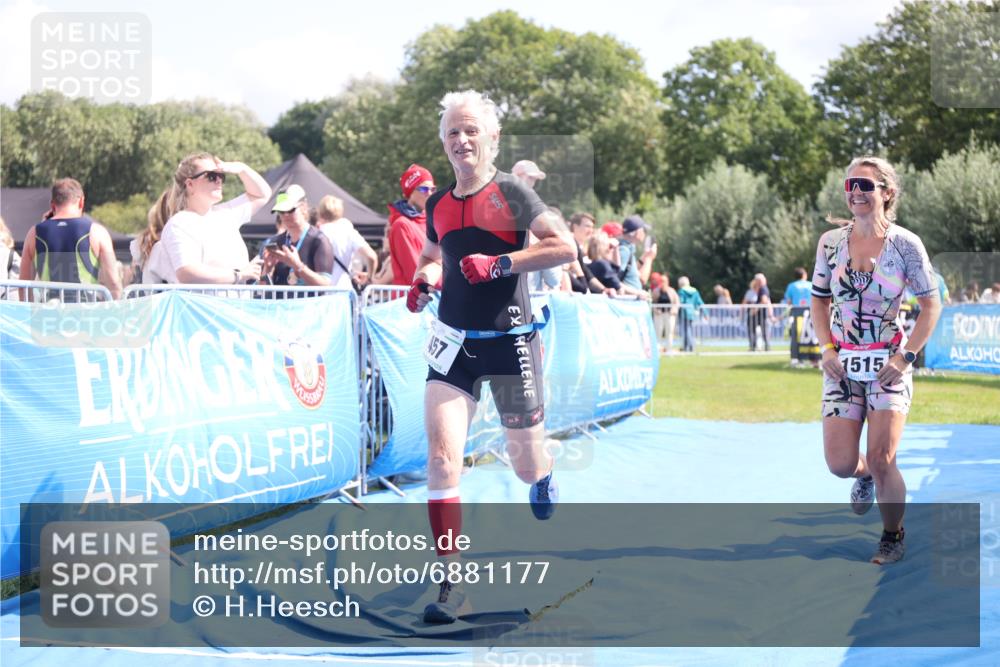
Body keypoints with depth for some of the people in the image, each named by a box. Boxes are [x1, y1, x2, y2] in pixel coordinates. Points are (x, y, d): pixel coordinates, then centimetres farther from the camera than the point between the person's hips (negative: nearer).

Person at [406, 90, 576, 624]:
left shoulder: (510, 192, -7)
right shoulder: (438, 204, 7)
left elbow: (565, 246, -13)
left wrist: (499, 263, -21)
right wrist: (424, 278, 3)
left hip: (509, 341, -3)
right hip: (452, 340, 3)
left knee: (526, 464, 9)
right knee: (441, 455, -15)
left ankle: (545, 480, 50)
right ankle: (452, 583, -14)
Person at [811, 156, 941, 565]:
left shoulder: (905, 244, -7)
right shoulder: (830, 242, 2)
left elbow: (931, 305, -2)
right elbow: (819, 301, 12)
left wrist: (906, 355, -10)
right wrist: (827, 348, -2)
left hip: (889, 363, -3)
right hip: (843, 364, 3)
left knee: (882, 461, -11)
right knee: (840, 464, -4)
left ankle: (893, 537, 14)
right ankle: (865, 475, 35)